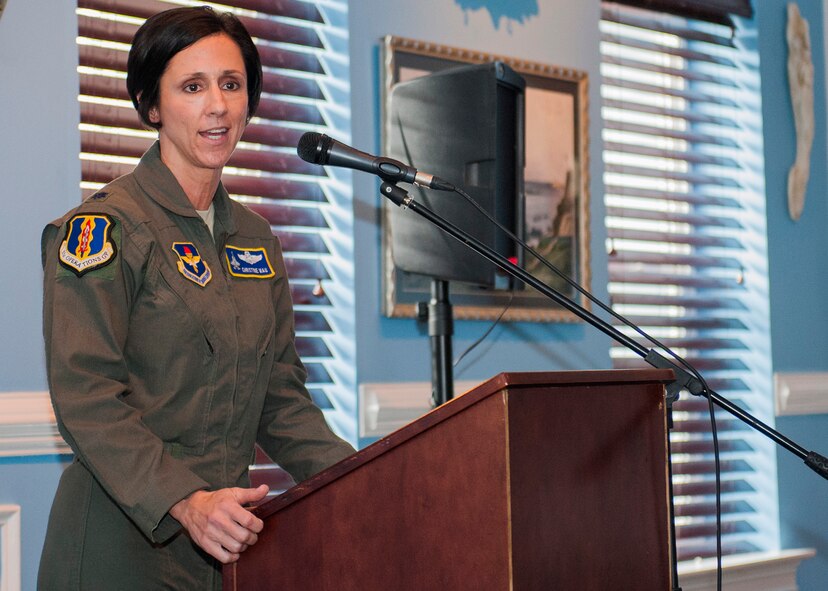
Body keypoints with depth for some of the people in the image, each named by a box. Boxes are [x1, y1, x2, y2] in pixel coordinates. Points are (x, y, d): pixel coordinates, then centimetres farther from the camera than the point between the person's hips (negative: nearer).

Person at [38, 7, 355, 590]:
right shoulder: (103, 226, -9)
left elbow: (279, 394, 13)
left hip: (228, 534, 6)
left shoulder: (255, 237, 12)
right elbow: (84, 394, -17)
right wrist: (183, 501, -29)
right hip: (121, 540, -6)